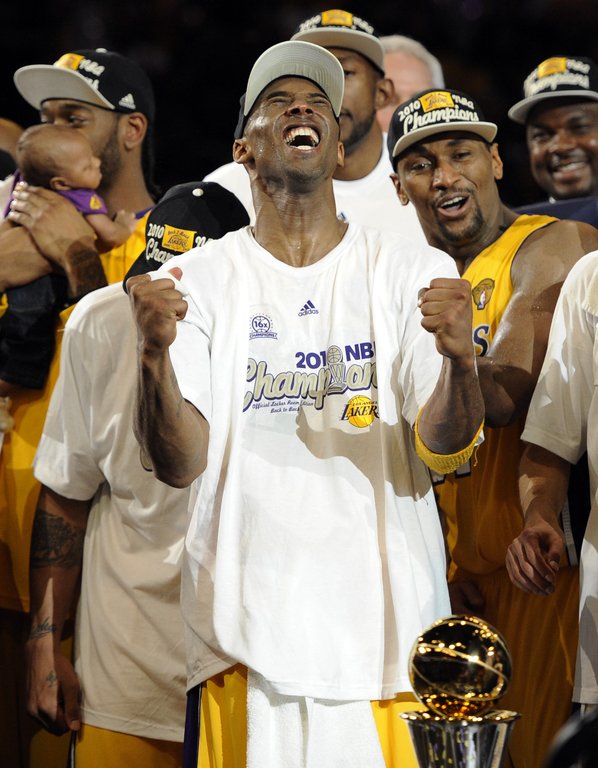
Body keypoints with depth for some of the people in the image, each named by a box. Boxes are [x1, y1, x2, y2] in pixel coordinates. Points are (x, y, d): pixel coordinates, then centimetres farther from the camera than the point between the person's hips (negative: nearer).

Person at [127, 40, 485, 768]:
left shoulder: (413, 270, 5)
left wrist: (459, 358, -27)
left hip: (386, 619, 1)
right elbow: (179, 465, -6)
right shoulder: (198, 279, 4)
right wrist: (155, 353, -24)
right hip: (247, 624, 0)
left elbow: (444, 448, -6)